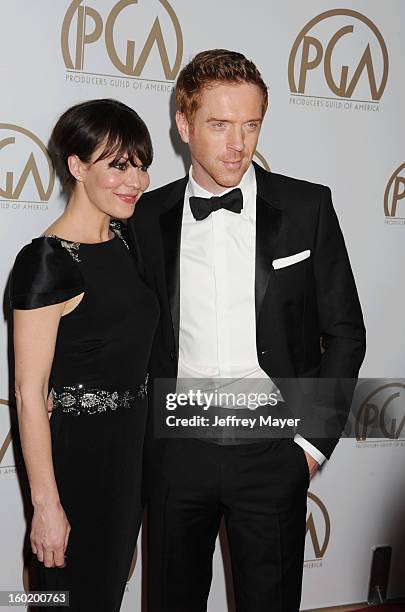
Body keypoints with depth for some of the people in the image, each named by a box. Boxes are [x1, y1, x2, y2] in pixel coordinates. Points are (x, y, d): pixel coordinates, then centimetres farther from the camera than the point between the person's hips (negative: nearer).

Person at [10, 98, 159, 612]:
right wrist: (46, 505, -18)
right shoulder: (46, 262, -20)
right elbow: (29, 393, -19)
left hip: (131, 447, 8)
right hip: (76, 452, -7)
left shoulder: (121, 241, 5)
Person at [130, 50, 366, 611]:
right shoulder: (149, 216, 2)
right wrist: (140, 434, 2)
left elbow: (344, 332, 1)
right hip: (176, 448, 2)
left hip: (271, 451, -1)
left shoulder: (307, 208, -3)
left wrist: (315, 440, -4)